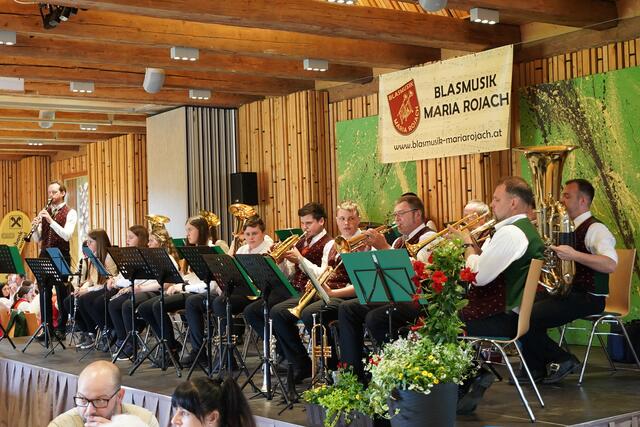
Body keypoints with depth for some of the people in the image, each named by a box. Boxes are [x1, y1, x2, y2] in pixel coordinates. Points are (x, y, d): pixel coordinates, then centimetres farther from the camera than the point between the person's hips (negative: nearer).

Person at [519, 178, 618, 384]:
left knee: (526, 320, -21)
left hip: (587, 298, -9)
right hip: (566, 291, 9)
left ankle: (562, 360, -2)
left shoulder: (595, 229, -14)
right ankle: (534, 368, 7)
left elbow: (610, 264, -31)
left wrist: (574, 255, -39)